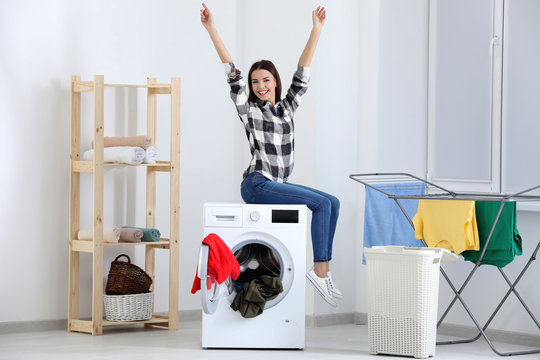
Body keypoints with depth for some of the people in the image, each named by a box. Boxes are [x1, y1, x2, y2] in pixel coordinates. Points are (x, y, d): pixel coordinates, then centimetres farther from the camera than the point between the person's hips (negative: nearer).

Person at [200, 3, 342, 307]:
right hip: (257, 184, -7)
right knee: (323, 203, -18)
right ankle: (320, 270, -15)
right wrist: (211, 29, -16)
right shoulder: (248, 109, -2)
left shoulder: (287, 108, 13)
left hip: (278, 184, 7)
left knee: (333, 203, -3)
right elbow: (233, 73, -9)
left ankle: (324, 268, -3)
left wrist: (317, 29, 11)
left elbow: (303, 73, 12)